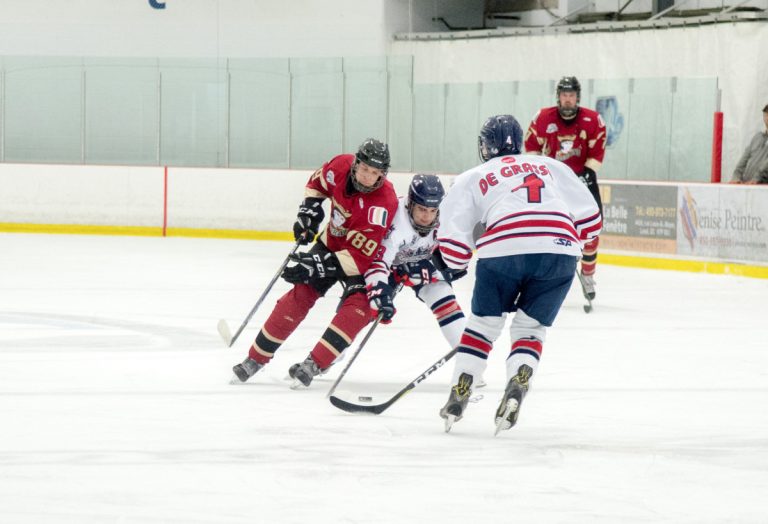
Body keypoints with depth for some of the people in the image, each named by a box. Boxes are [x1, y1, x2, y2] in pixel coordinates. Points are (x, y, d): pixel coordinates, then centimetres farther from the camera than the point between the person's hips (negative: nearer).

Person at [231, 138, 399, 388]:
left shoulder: (384, 202, -35)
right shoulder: (341, 166, -19)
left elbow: (361, 256, -36)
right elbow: (318, 181, 8)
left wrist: (318, 265, -40)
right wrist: (309, 208, -7)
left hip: (364, 257, -4)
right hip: (331, 243, 4)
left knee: (359, 306, -27)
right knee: (299, 295, -5)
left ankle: (314, 364, -25)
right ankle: (256, 358, 4)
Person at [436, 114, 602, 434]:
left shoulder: (473, 178, 22)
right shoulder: (551, 167, 29)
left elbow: (452, 235, 11)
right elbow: (589, 216, 21)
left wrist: (457, 265, 30)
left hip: (503, 250, -1)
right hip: (559, 251, 2)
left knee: (483, 324, 21)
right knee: (530, 329, 16)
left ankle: (458, 397, 15)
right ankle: (516, 387, -9)